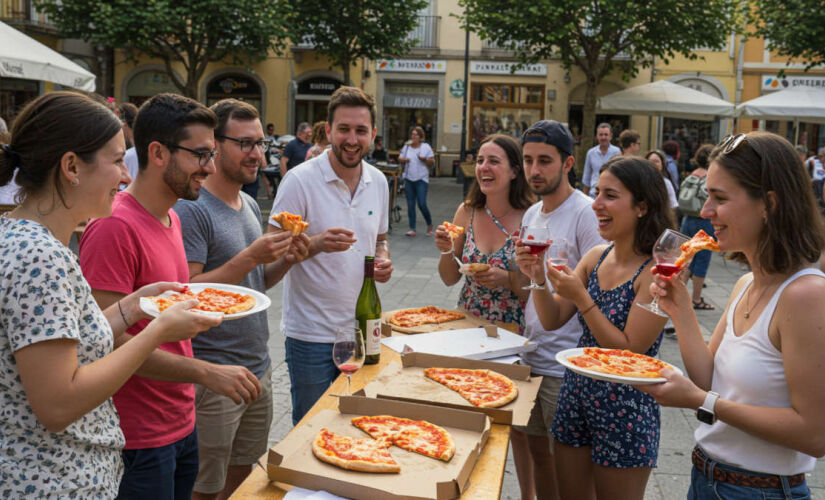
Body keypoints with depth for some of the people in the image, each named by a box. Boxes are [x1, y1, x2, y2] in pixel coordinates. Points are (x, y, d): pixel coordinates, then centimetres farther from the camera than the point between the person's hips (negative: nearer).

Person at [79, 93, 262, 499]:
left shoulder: (170, 218, 9)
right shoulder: (115, 226, -20)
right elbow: (107, 339, -24)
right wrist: (206, 373, -25)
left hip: (182, 422, 8)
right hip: (139, 438, -8)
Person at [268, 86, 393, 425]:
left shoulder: (378, 181, 5)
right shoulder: (300, 180, -13)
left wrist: (383, 260, -3)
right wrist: (316, 244, -32)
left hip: (361, 328, 5)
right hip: (311, 333, -5)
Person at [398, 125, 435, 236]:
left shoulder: (426, 147, 0)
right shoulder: (406, 146, 9)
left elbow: (432, 162, 0)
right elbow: (399, 159, 12)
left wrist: (424, 159, -20)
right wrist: (403, 160, -10)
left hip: (421, 179, -4)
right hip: (409, 179, 4)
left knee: (422, 204, -10)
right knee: (410, 204, 4)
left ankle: (430, 225, 13)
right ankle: (412, 229, 9)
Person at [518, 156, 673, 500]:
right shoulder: (597, 256, 1)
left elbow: (630, 351, -20)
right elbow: (552, 320, 2)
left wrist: (581, 298, -25)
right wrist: (539, 278, -15)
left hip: (625, 410, -6)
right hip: (575, 394, 6)